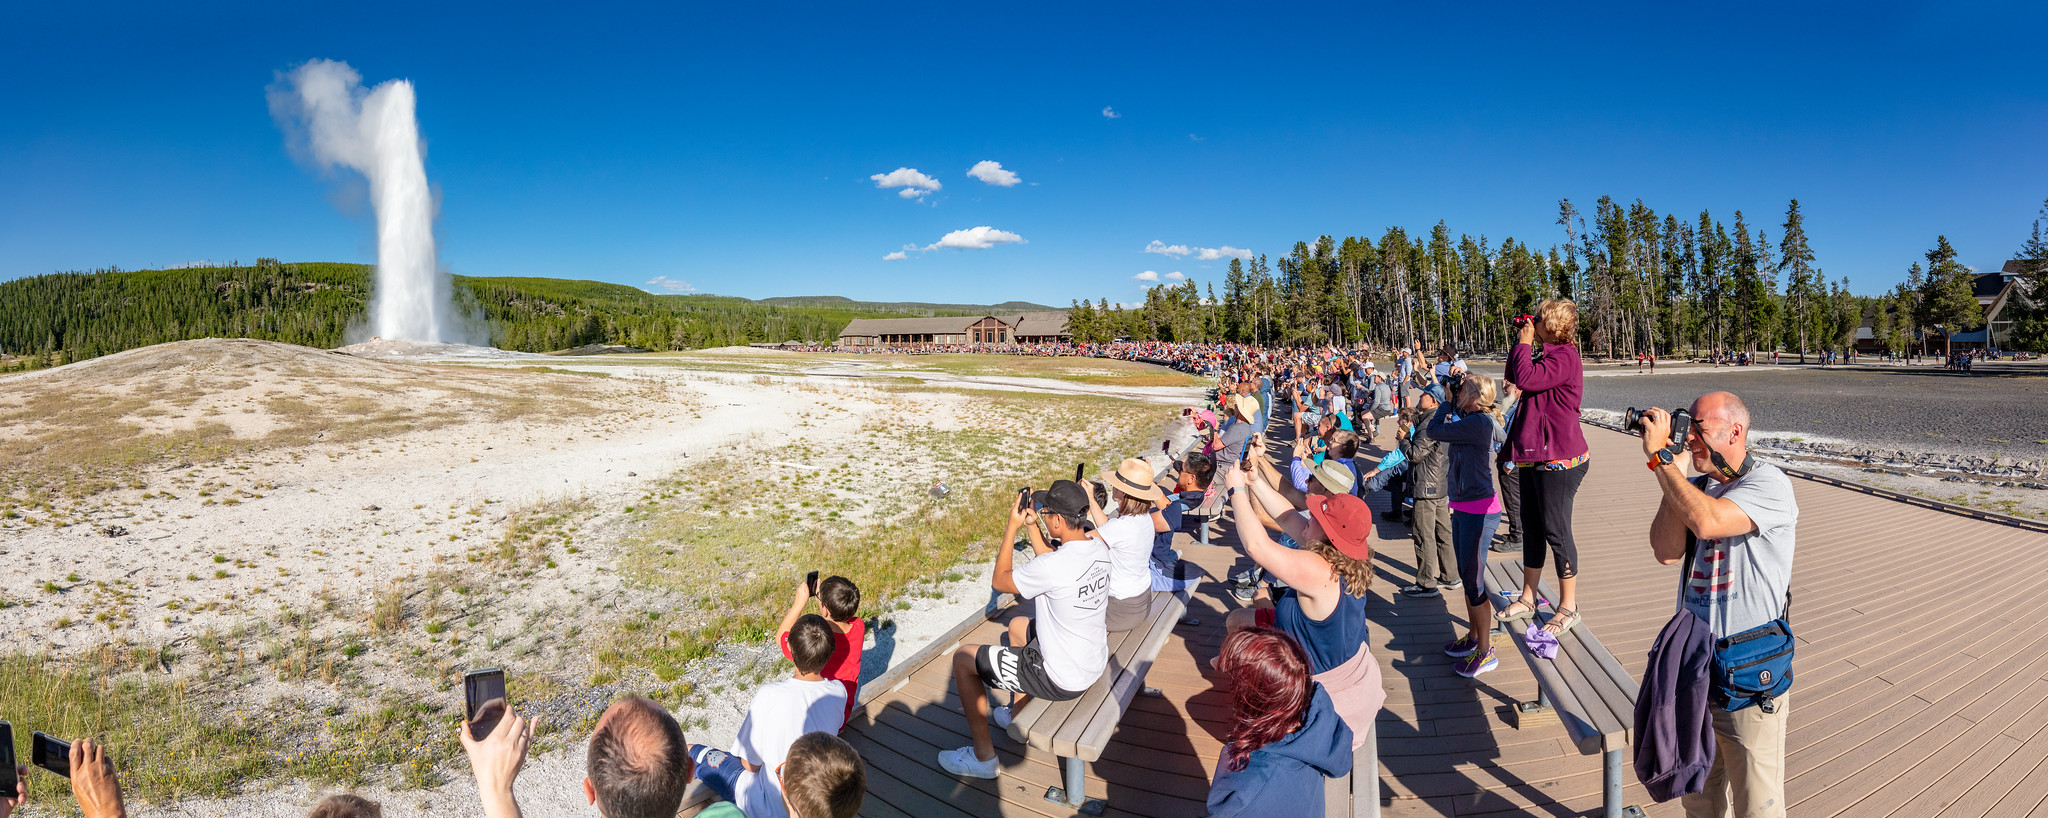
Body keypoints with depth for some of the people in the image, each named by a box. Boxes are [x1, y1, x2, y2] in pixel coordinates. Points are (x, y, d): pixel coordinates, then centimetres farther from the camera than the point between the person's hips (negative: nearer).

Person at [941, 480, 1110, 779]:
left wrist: (1013, 526, -7)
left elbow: (1000, 581, -12)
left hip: (1061, 680, -8)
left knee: (963, 658, 3)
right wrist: (1032, 525, 6)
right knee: (1017, 625, 32)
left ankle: (982, 756, 16)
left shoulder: (1053, 566, -31)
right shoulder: (1098, 547, -7)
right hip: (1096, 663, 8)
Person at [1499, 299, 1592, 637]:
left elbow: (1526, 379, -26)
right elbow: (1514, 376, 23)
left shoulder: (1565, 356, -16)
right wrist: (1521, 343, 12)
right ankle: (1527, 599, 27)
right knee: (1531, 529, 16)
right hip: (1535, 455, 10)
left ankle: (1568, 606, 12)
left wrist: (1524, 344, -11)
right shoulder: (1548, 356, 14)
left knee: (1556, 531, -2)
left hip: (1558, 458, -10)